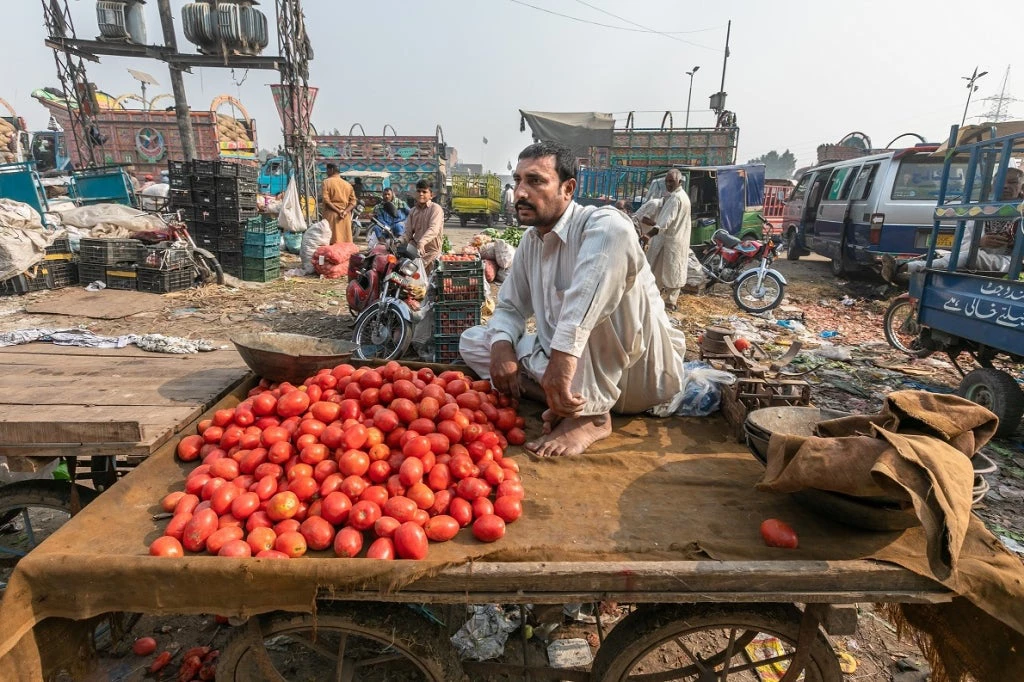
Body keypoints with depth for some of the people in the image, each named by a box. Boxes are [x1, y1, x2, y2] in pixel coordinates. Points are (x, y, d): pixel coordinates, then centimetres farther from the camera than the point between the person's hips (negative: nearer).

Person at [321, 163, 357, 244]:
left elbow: (326, 200, -10)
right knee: (346, 242, 4)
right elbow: (353, 202, 5)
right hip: (346, 217, 4)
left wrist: (338, 211, -11)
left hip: (332, 215, -4)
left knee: (333, 242, -6)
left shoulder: (327, 182, 1)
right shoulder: (348, 184, 13)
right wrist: (345, 212, -7)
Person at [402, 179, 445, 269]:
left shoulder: (436, 209, -6)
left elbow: (433, 229, -22)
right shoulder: (413, 211, 16)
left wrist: (421, 243, -38)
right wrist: (401, 241, -10)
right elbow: (408, 231, 12)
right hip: (415, 248, 6)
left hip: (430, 250, -6)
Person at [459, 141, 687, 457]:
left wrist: (565, 350, -53)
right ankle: (567, 400, -14)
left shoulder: (601, 224, -20)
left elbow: (617, 234, -46)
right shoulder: (530, 242, 5)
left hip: (639, 372, -7)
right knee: (473, 341, 1)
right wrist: (501, 345, -13)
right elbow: (510, 307, 12)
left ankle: (591, 414, -24)